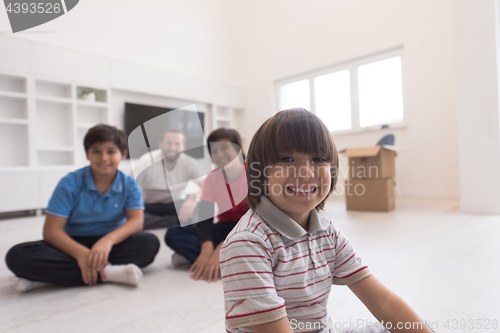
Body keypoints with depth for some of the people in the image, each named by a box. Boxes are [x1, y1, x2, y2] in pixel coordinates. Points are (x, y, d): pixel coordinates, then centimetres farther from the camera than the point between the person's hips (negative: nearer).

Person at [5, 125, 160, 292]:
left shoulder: (129, 185, -4)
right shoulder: (70, 183, -7)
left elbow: (136, 221, -17)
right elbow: (51, 230, -13)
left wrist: (108, 240, -39)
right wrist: (80, 253, -33)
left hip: (112, 244, 1)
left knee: (150, 243, -30)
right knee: (18, 255, -26)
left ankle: (61, 273, -25)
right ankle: (108, 272, -34)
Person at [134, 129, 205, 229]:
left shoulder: (190, 163, -11)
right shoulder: (146, 161, -16)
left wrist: (194, 198, -43)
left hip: (177, 205, 0)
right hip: (149, 207, 1)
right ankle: (180, 221, -25)